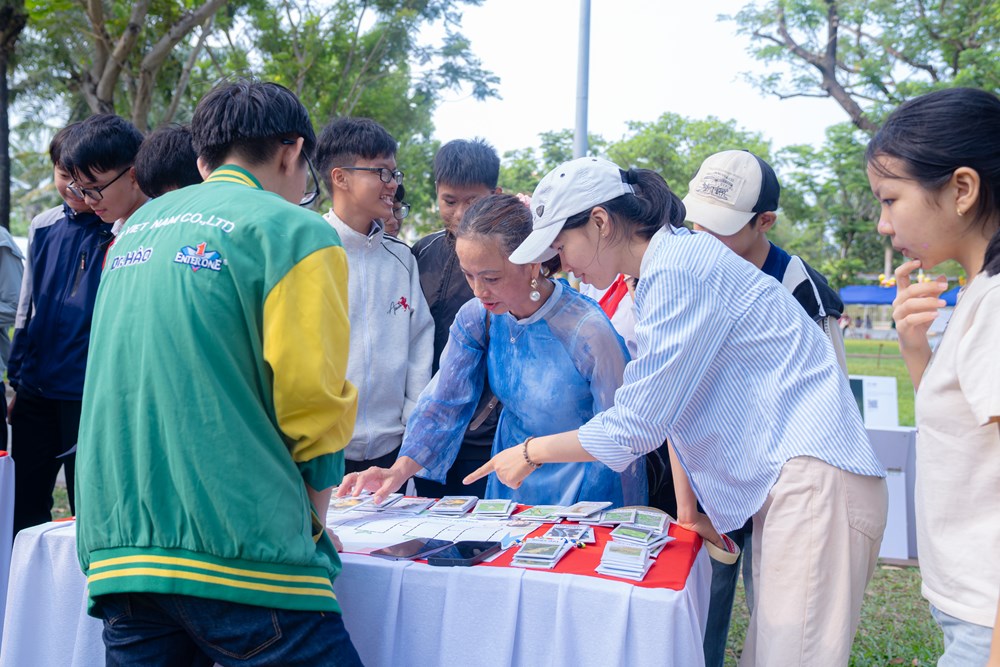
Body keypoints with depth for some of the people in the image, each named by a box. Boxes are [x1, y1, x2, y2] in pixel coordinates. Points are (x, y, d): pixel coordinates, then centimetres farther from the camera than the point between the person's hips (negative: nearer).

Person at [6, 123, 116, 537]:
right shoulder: (42, 227, 9)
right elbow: (26, 310, 17)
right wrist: (17, 382, 15)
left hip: (92, 394, -6)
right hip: (35, 393, 6)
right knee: (23, 511, 14)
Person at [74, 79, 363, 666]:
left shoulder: (138, 228, 16)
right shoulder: (293, 231, -5)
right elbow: (313, 399, -11)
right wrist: (313, 522, 6)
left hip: (117, 549, 8)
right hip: (235, 550, -7)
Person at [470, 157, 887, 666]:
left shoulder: (676, 270, -17)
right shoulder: (664, 268, 15)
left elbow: (636, 424, -16)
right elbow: (669, 405, 19)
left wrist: (531, 452, -2)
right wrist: (688, 509, 18)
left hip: (815, 478, -10)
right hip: (785, 481, 10)